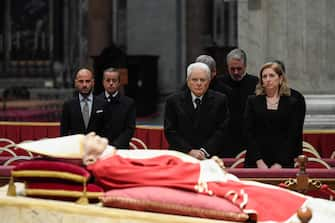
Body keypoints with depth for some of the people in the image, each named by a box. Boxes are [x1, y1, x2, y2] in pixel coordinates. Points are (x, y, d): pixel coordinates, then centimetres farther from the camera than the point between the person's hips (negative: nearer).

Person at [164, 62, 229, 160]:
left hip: (210, 156, 0)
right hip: (181, 157, 0)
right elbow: (170, 132, 1)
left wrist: (205, 151, -10)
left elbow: (221, 130, 2)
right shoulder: (173, 101, 5)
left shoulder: (220, 100, 5)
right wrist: (190, 151, -9)